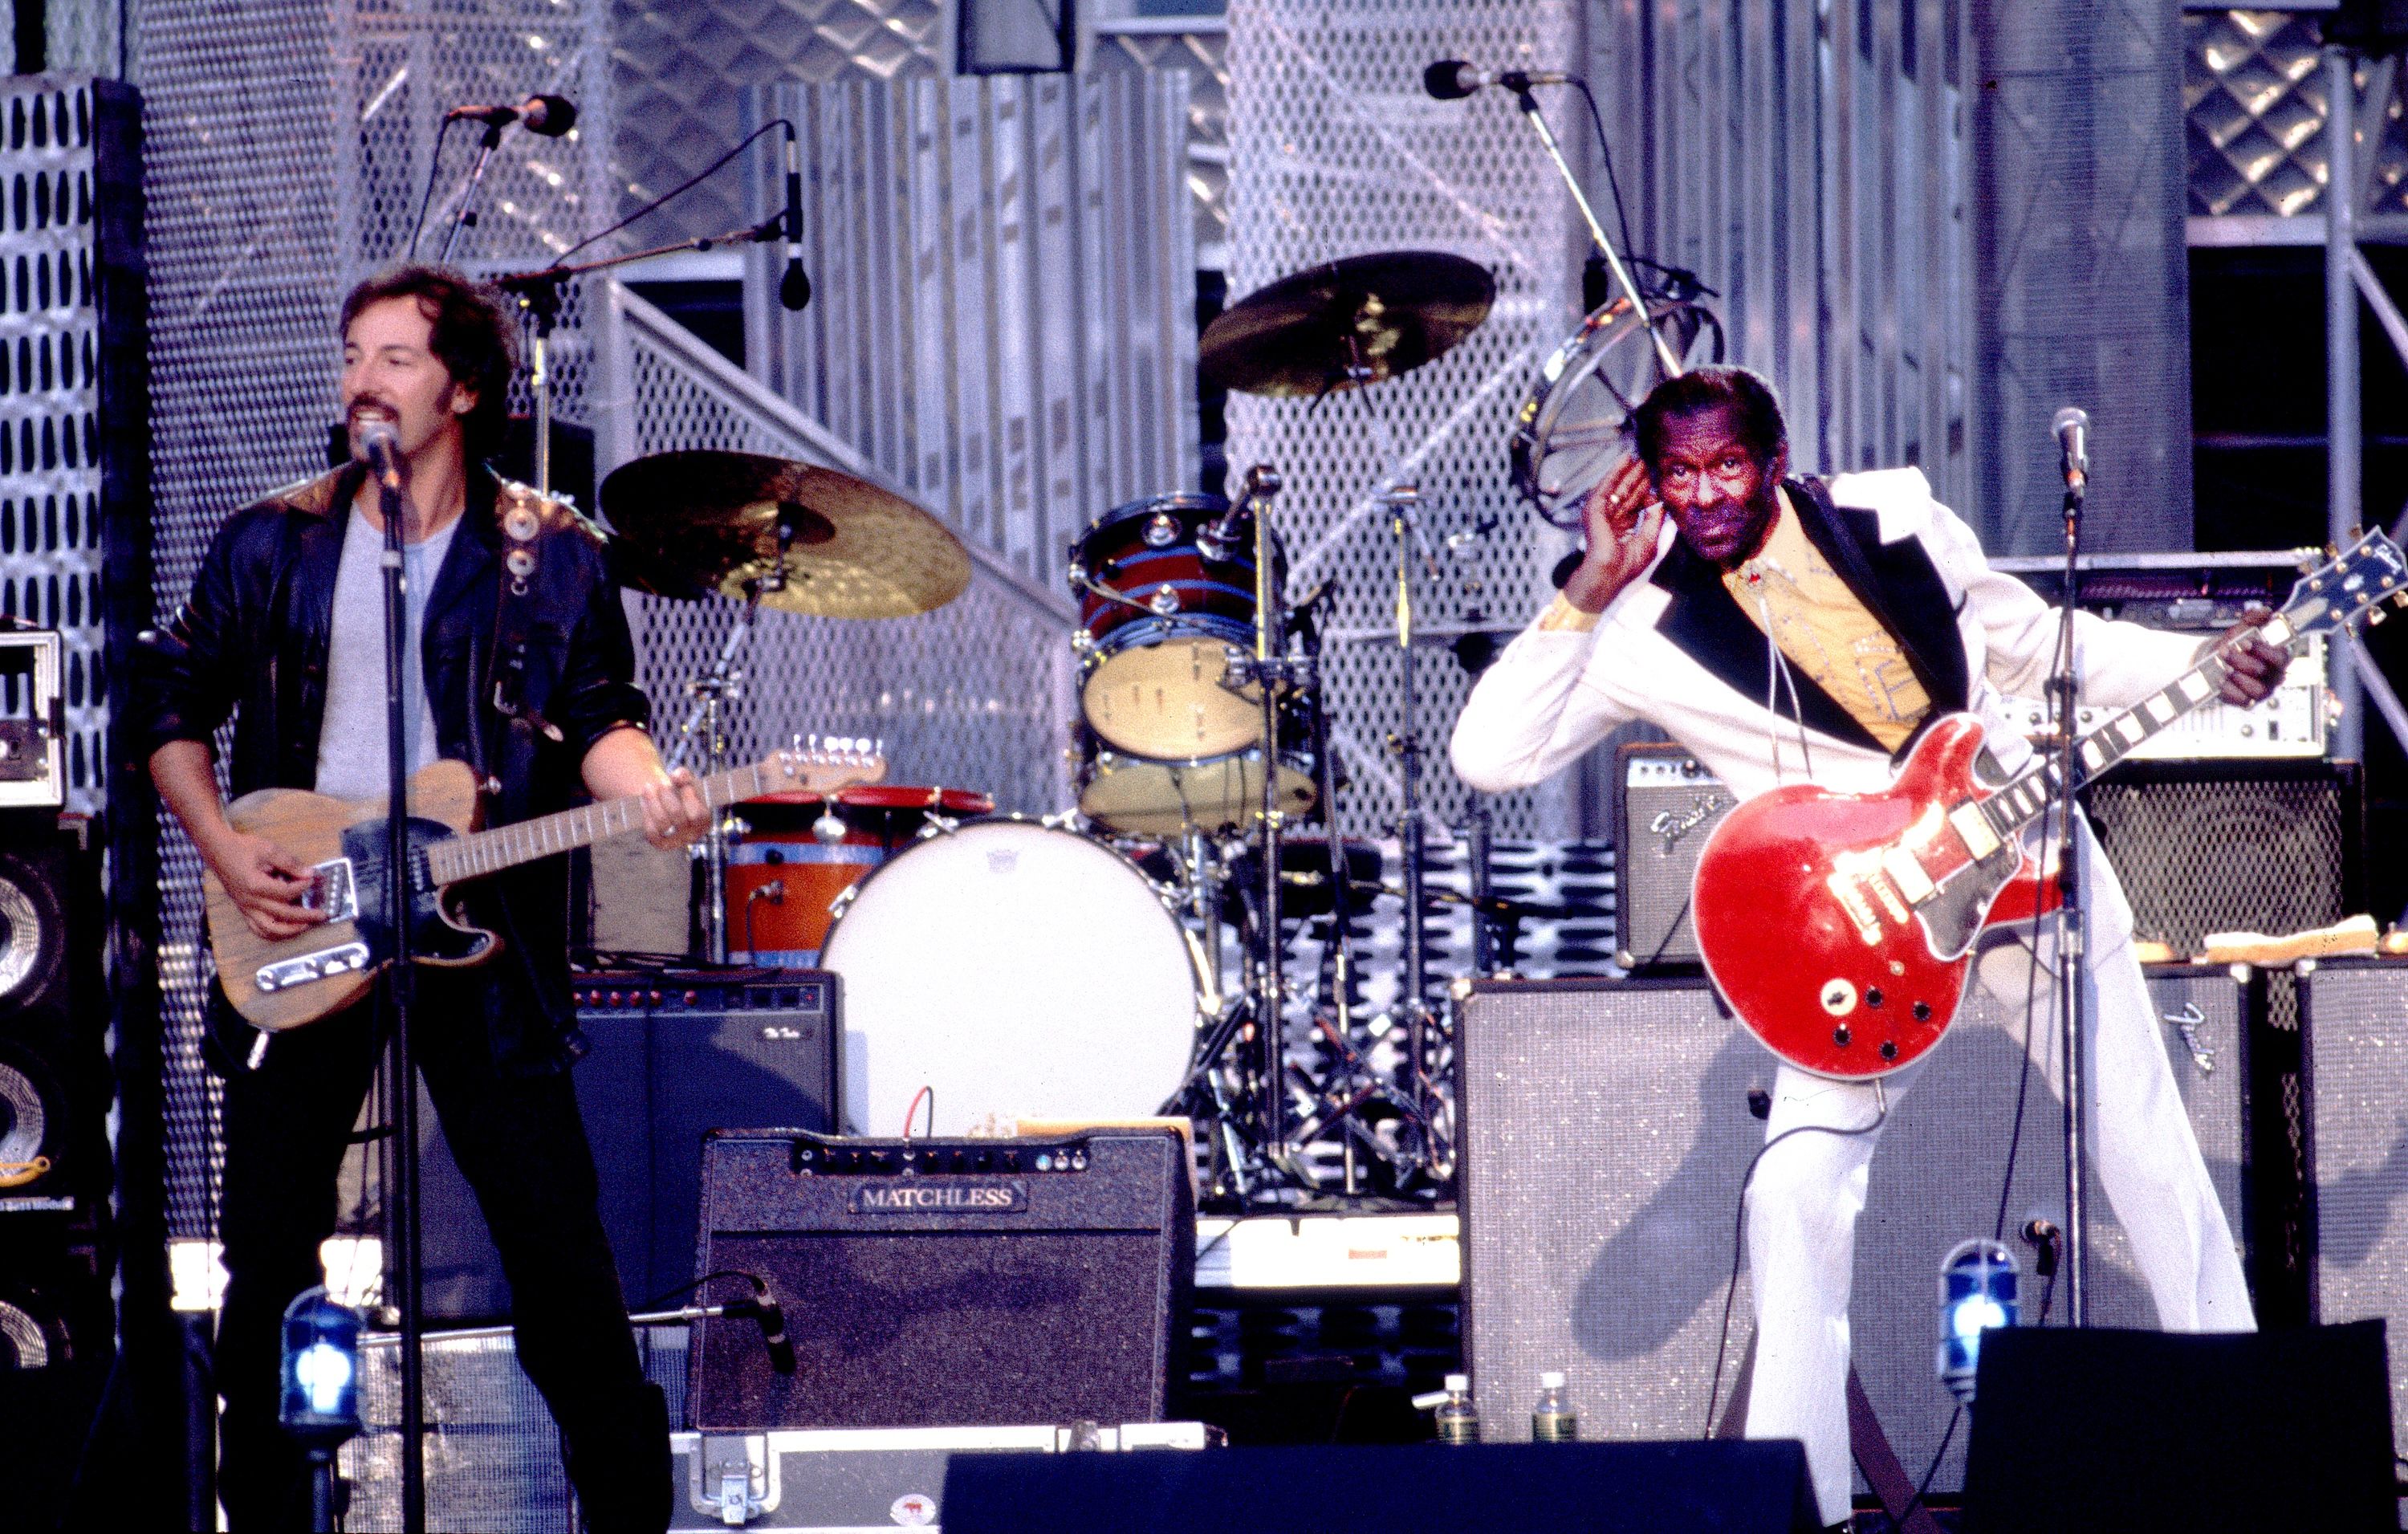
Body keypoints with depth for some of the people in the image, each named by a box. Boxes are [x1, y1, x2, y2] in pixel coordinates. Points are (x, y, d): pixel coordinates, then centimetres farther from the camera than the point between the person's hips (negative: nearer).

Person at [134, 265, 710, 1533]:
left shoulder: (552, 556, 4)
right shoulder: (271, 544, 7)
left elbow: (598, 717, 4)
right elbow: (171, 703, 12)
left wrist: (643, 788, -18)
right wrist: (222, 848, -3)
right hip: (296, 933, 2)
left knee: (560, 1261, -4)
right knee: (269, 1265, 3)